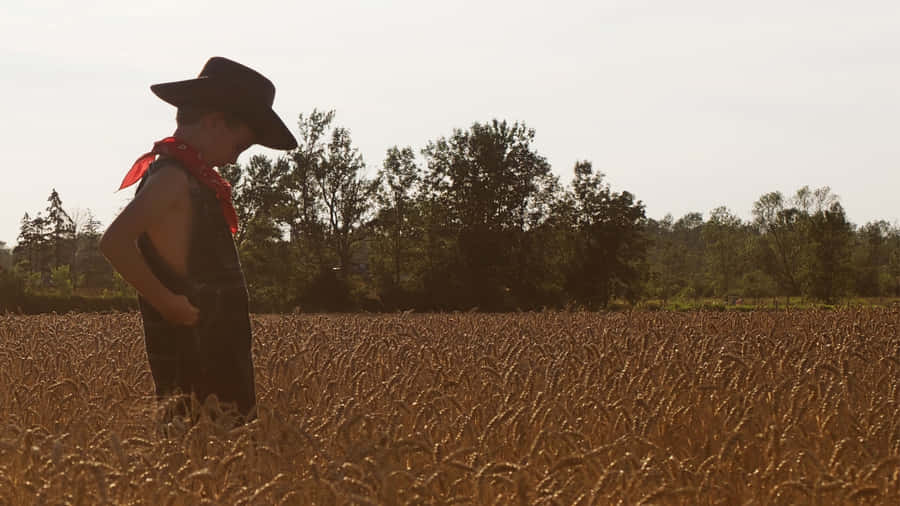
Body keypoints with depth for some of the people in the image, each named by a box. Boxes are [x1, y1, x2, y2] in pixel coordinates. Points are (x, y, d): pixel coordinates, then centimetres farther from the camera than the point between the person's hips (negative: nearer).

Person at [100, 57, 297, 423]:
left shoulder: (191, 176, 17)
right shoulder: (173, 178, -13)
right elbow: (114, 242, -25)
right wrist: (166, 301, -21)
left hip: (217, 349, 10)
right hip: (193, 351, -10)